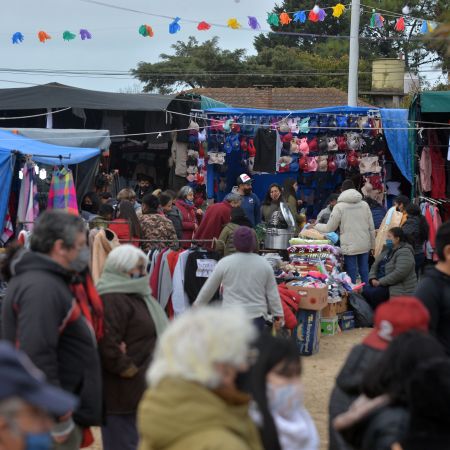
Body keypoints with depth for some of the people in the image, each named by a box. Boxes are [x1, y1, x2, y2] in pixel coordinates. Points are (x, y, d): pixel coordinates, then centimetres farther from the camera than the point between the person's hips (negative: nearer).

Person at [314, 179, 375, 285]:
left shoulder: (339, 207, -6)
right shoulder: (364, 205, 4)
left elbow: (329, 228, 0)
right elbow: (371, 227, 5)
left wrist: (316, 226, 17)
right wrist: (372, 244, 14)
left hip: (350, 247, -3)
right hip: (365, 245, 4)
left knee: (352, 272, 2)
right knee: (364, 271, 11)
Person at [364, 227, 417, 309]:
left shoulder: (404, 253, -15)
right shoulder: (387, 250, 15)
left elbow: (399, 273, -26)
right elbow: (375, 266, 16)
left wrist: (380, 282, -21)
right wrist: (373, 279, -4)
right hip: (382, 284, 9)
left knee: (370, 293, -25)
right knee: (364, 290, -13)